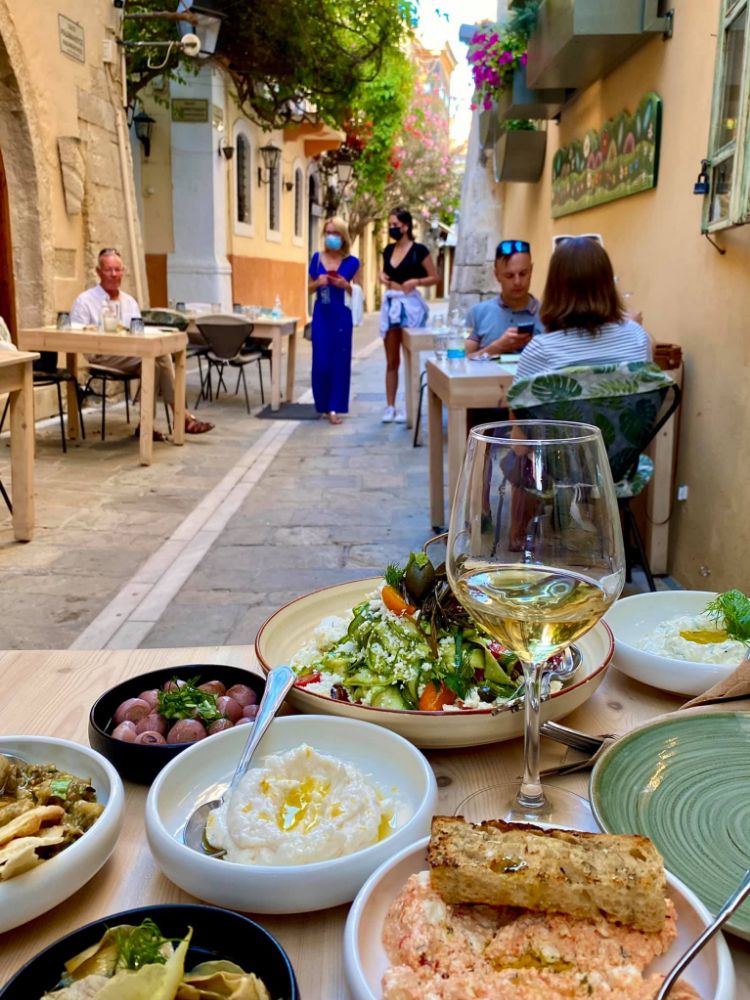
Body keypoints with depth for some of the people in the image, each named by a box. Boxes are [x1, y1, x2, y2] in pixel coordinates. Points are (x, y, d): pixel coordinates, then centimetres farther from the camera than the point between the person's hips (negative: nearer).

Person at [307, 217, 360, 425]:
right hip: (321, 314, 1)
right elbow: (310, 287, 11)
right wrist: (318, 282, -10)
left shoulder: (352, 262, -1)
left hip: (341, 315, -1)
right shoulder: (317, 258, 5)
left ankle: (334, 408, 7)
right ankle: (323, 404, 18)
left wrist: (346, 285, -15)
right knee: (321, 361, 1)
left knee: (339, 361, 1)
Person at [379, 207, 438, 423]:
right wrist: (382, 276, 4)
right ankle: (390, 406, 13)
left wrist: (416, 281, -18)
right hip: (390, 303, 6)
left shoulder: (419, 250, -6)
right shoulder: (388, 249, 11)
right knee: (391, 360, 8)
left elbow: (434, 278, -3)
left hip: (410, 304, -6)